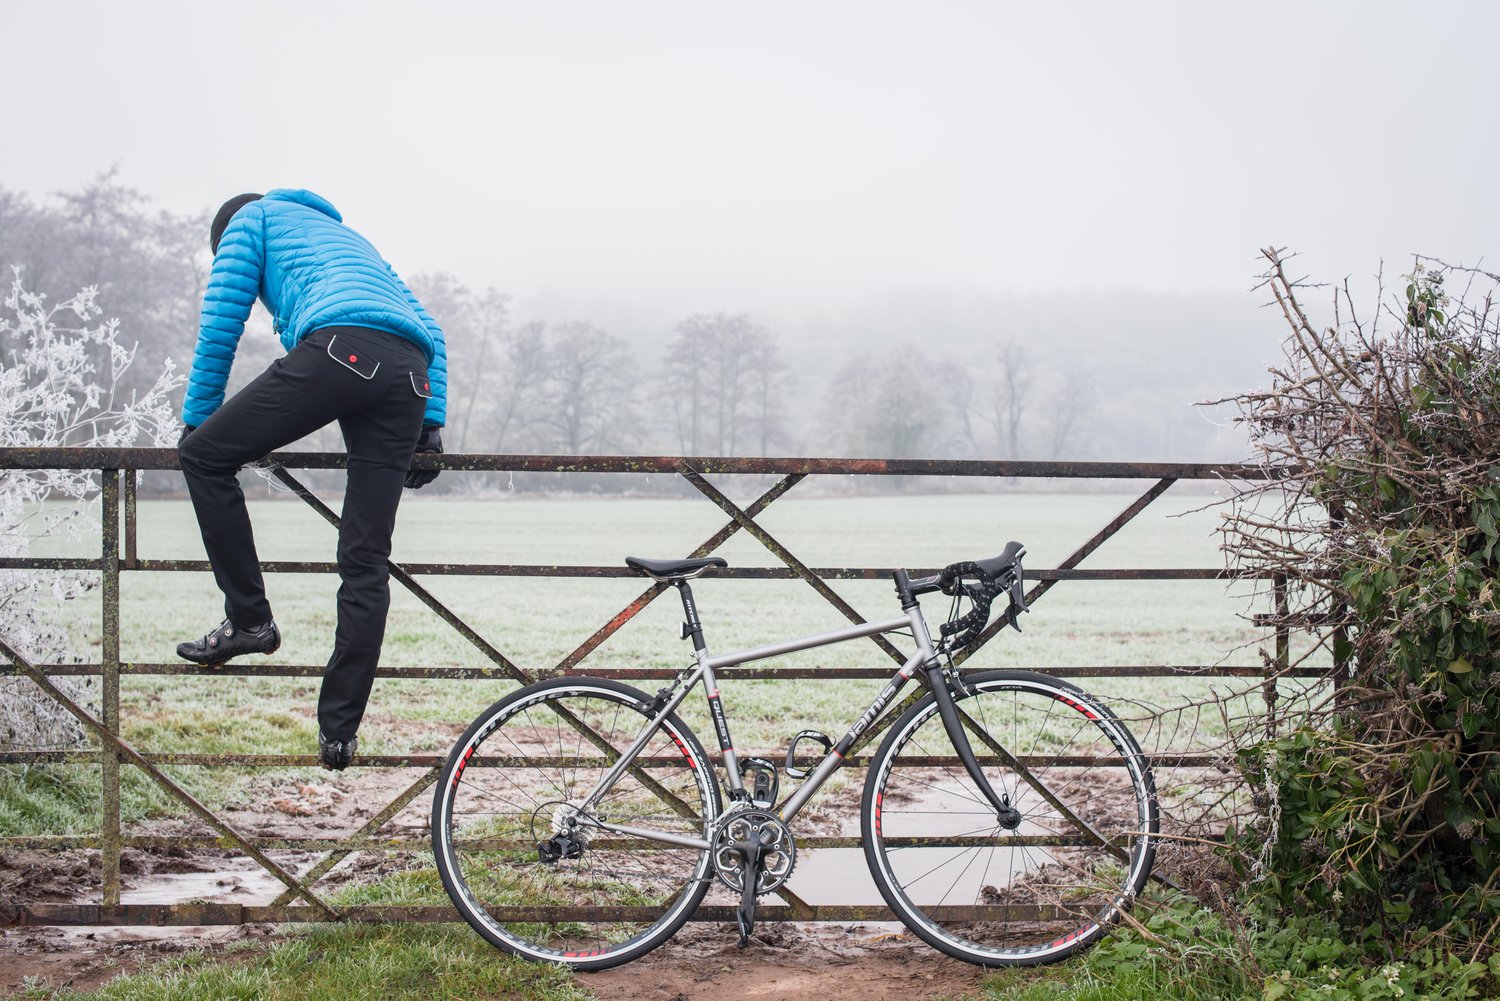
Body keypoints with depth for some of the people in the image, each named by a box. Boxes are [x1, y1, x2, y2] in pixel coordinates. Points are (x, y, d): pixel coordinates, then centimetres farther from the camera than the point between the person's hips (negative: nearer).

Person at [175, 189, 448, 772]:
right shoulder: (349, 237, 44)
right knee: (366, 560, 5)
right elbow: (431, 334, 35)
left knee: (204, 456, 9)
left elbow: (221, 320, 15)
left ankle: (249, 618, 7)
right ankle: (339, 729, 5)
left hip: (338, 346, -6)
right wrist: (431, 424, 28)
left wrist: (196, 418, 20)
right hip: (410, 372, 6)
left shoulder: (255, 216, 27)